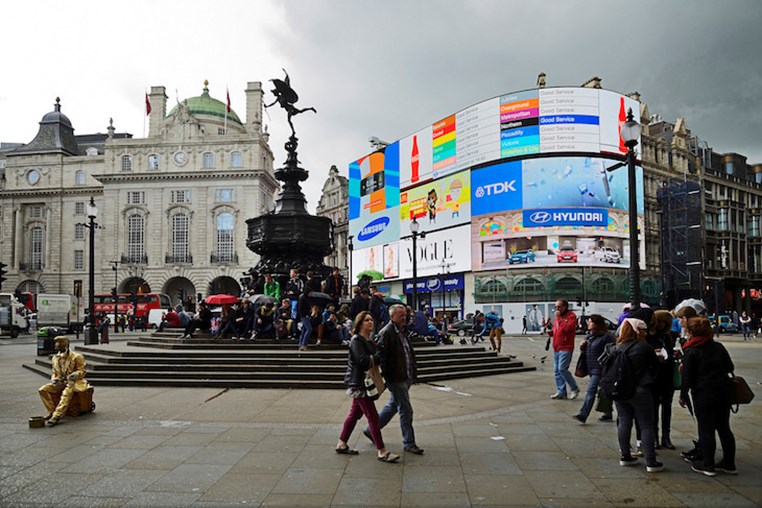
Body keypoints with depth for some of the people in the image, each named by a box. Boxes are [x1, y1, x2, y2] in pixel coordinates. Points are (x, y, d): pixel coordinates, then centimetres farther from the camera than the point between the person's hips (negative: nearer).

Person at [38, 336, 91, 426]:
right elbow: (54, 372, 17)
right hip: (60, 383, 6)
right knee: (42, 390, -15)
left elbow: (82, 371, -5)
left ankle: (57, 416, -44)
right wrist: (54, 379, -6)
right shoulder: (55, 358, 12)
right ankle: (51, 411, -10)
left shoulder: (77, 357, -6)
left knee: (66, 392, -38)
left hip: (73, 382, -6)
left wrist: (75, 375, -27)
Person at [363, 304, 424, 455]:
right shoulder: (386, 333, -15)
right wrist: (382, 377, -20)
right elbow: (380, 355, -18)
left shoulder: (402, 331, 14)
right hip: (396, 378, -10)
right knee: (406, 410, -2)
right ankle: (409, 443, 11)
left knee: (393, 406, 20)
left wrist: (412, 374, 17)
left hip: (405, 377, 10)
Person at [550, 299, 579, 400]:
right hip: (556, 348, 9)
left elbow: (567, 328, -23)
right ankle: (561, 392, 15)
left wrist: (559, 317, -17)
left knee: (562, 369, -13)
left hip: (566, 348, -9)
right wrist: (551, 332, 6)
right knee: (556, 371, 8)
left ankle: (574, 389, 4)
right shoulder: (557, 317, 17)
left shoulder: (571, 316, -8)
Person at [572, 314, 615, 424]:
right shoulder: (589, 336, 13)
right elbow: (584, 353, 20)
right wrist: (582, 347, 0)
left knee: (591, 390, -12)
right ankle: (608, 414, 25)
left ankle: (583, 415, -14)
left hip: (599, 369, -8)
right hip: (591, 368, 8)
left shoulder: (606, 337, -12)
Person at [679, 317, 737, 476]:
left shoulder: (691, 351, -10)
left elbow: (687, 376, -10)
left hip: (703, 394, -5)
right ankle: (729, 464, 21)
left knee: (706, 429, 1)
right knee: (724, 427, 14)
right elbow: (730, 367, 11)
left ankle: (708, 466, 6)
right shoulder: (719, 347, 4)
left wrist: (683, 396, -1)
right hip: (723, 391, 5)